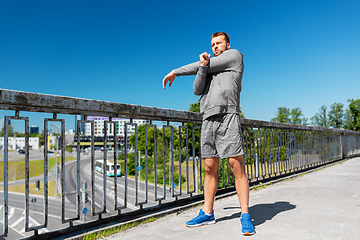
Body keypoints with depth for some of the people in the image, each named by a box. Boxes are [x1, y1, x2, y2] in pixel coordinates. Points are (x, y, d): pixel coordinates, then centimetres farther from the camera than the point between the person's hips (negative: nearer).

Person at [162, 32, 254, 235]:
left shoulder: (234, 55, 13)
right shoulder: (209, 69, 28)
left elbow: (204, 65, 5)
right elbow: (197, 90, 11)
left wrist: (176, 72, 13)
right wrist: (202, 66, -4)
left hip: (228, 116, -5)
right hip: (208, 121, 6)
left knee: (237, 165, -10)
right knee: (210, 167, 5)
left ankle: (245, 215, -3)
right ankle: (207, 213, 13)